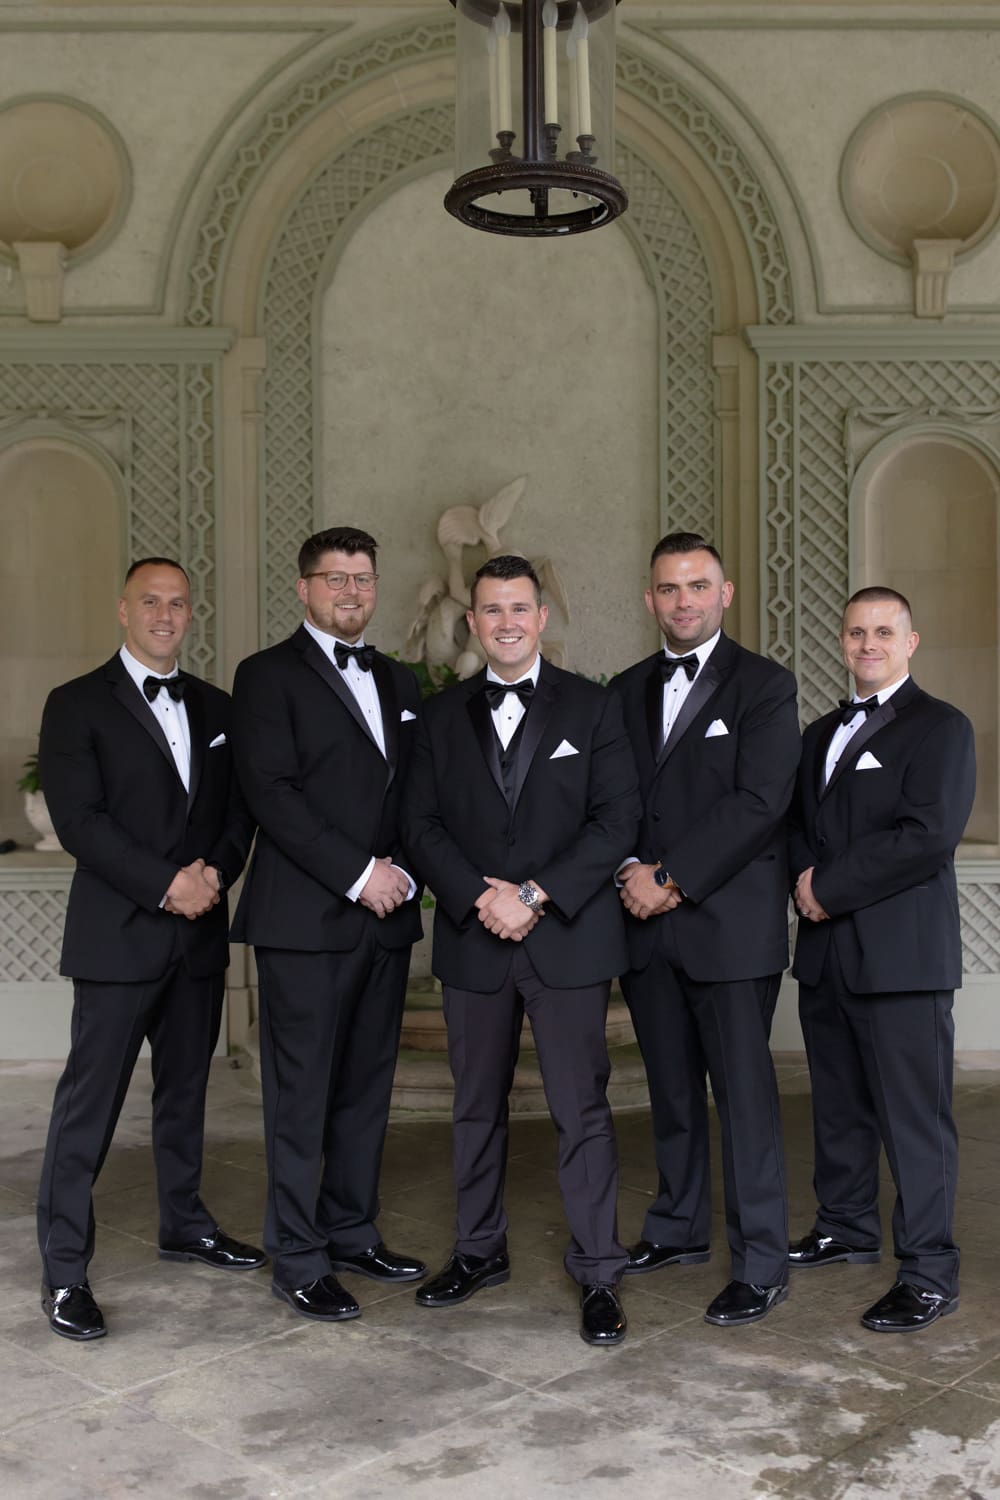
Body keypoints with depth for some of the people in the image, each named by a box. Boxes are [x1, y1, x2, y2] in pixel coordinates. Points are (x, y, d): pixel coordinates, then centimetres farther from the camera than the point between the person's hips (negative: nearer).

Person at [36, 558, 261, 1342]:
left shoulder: (214, 707, 12)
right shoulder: (79, 704, -3)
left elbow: (240, 807, 11)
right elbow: (78, 818, -12)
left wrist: (215, 872, -8)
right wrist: (165, 886, -17)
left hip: (200, 930, 5)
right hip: (119, 933, -5)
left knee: (187, 1087, 16)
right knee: (90, 1100, -2)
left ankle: (184, 1223, 32)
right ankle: (65, 1271, 6)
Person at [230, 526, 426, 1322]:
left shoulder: (399, 681, 17)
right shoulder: (269, 675, -3)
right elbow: (272, 793, -13)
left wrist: (402, 872, -3)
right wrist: (357, 874, -16)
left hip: (385, 912, 6)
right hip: (306, 918, -6)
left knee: (367, 1085, 12)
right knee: (301, 1091, 1)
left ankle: (352, 1232, 25)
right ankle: (298, 1259, 11)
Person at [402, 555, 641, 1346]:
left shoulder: (592, 707, 1)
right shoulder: (444, 716, 9)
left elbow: (617, 820, -6)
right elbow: (422, 824, 3)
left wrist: (535, 895, -14)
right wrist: (481, 898, -13)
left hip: (569, 937, -3)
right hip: (473, 941, 3)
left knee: (582, 1109, 0)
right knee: (478, 1105, 14)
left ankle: (598, 1274, 11)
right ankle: (481, 1250, 30)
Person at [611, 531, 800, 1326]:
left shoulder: (765, 686, -3)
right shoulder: (627, 690, 14)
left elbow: (758, 804, -13)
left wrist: (673, 882, -15)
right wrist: (631, 872, -7)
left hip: (729, 923, -5)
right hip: (648, 925, 5)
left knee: (745, 1093, -1)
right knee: (671, 1088, 15)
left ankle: (762, 1266, 9)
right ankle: (680, 1226, 30)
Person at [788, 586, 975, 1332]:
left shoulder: (940, 727, -5)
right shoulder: (822, 733, 19)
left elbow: (929, 834, -17)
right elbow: (797, 820, 19)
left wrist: (830, 888, -14)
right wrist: (807, 874, -4)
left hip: (901, 955, -7)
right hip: (827, 952, 7)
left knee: (915, 1116, -3)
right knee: (839, 1104, 17)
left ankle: (929, 1275, 5)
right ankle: (848, 1227, 33)